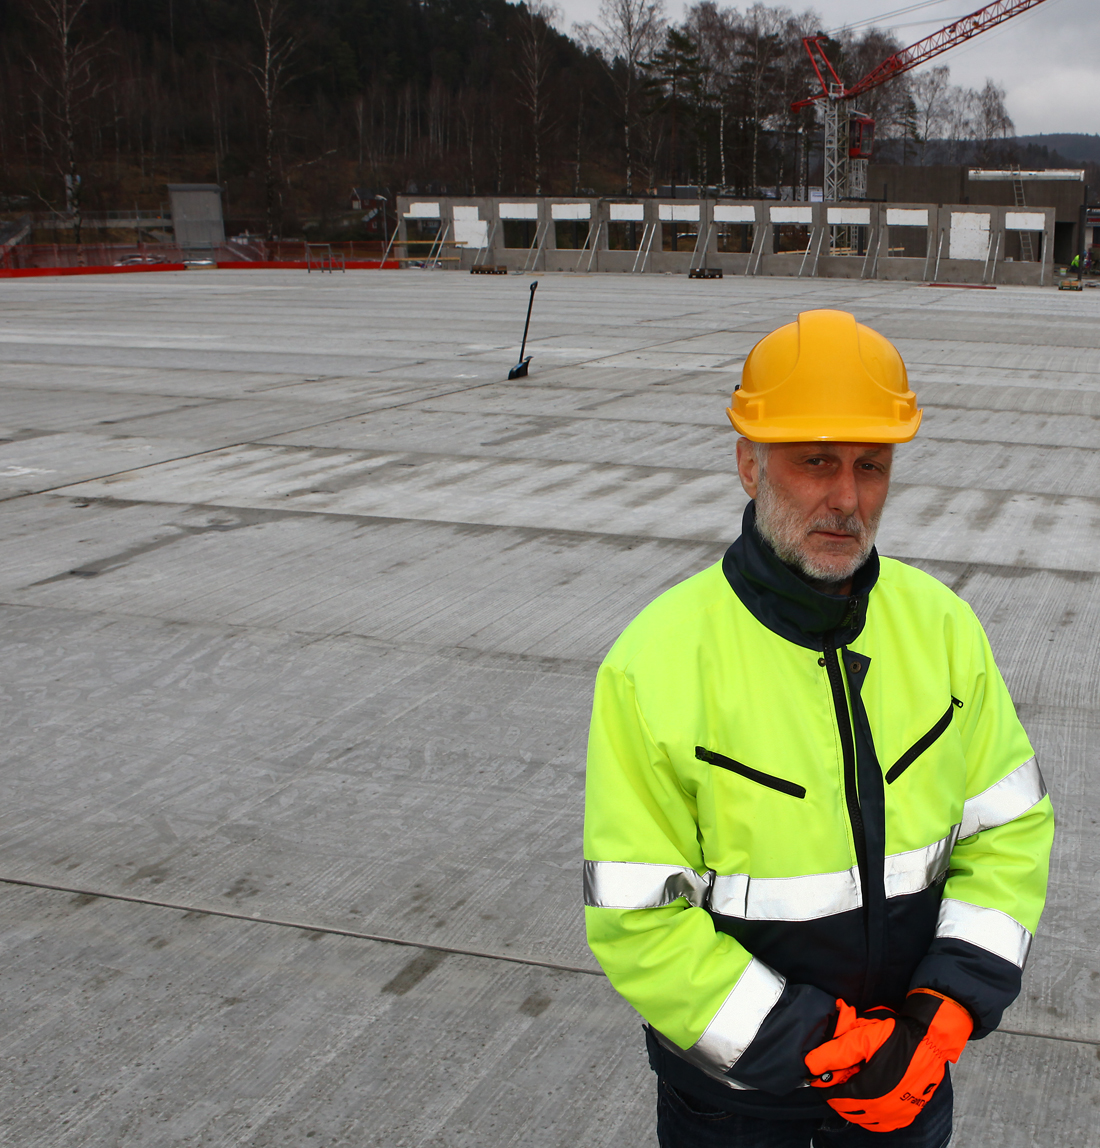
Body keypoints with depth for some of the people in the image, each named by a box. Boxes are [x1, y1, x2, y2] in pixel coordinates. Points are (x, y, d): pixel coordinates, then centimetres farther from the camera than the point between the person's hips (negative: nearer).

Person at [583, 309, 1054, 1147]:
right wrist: (813, 1050, -20)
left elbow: (1009, 826, -1)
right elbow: (635, 920, -19)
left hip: (906, 1052, 3)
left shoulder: (940, 624, -8)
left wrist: (944, 1015, -13)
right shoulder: (657, 662, -22)